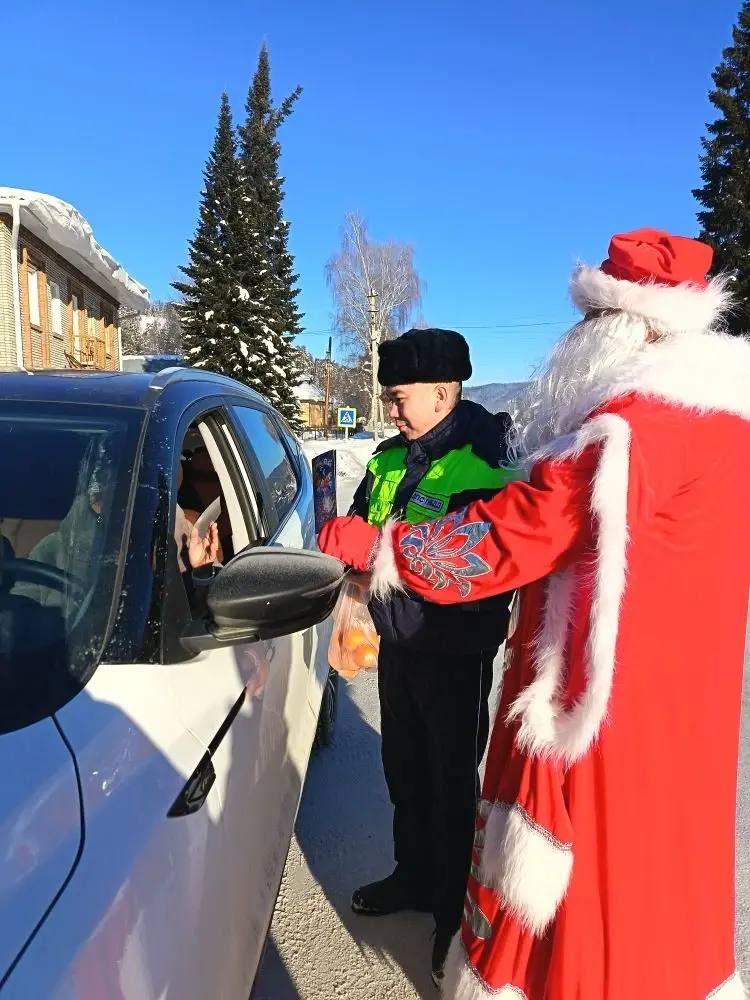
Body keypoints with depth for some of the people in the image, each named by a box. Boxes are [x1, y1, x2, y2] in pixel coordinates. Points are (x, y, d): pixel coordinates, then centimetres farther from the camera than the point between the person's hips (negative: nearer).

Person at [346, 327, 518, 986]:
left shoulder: (483, 470, -21)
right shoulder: (390, 458, 4)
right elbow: (360, 523, 16)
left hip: (454, 654, -7)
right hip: (397, 643, 8)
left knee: (453, 784, 9)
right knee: (405, 770, 22)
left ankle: (457, 913, 31)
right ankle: (416, 876, 45)